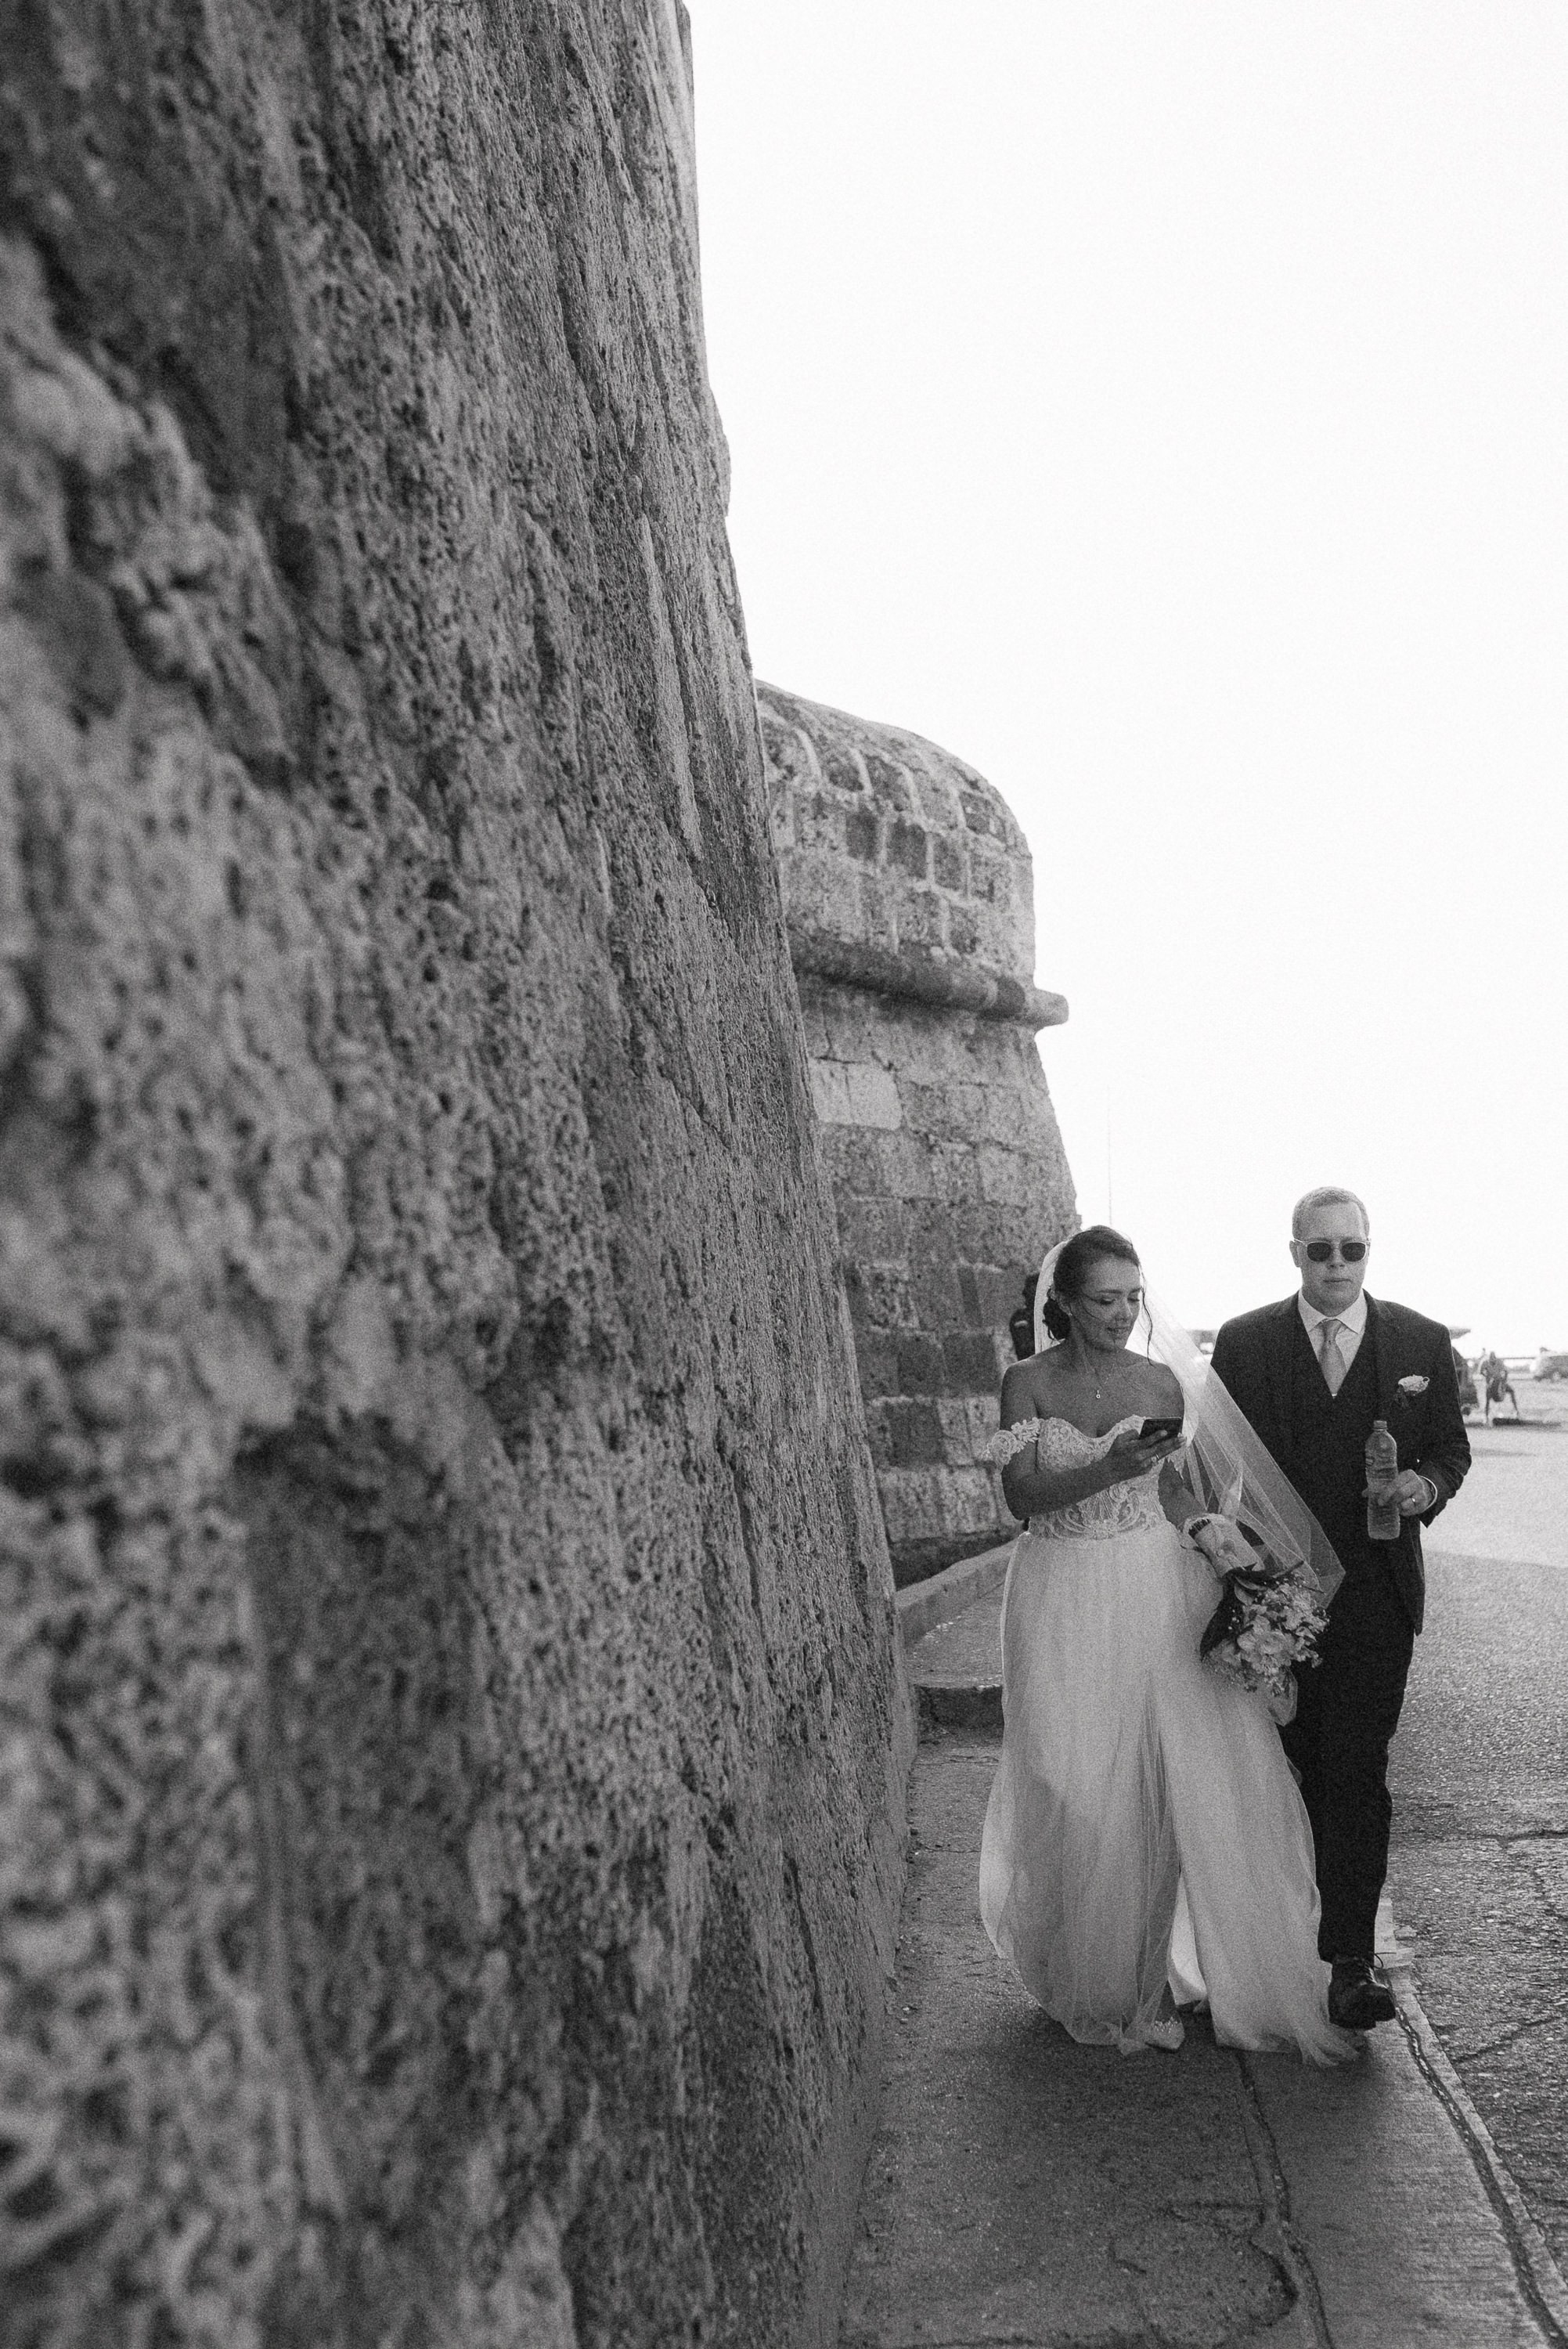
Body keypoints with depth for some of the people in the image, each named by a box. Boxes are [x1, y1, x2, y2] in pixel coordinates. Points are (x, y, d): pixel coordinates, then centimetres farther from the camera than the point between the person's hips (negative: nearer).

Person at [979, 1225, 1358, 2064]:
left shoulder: (1161, 1383, 3)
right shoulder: (1029, 1382, -5)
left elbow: (1167, 1484, 13)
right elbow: (1021, 1497, -10)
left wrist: (1205, 1526, -7)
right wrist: (1109, 1468, -23)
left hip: (1159, 1593, 3)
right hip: (1069, 1603, -2)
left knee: (1187, 1780, 1)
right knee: (1084, 1796, 4)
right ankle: (1100, 1984, 23)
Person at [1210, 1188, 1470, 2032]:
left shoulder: (1422, 1342, 3)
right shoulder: (1243, 1343, 0)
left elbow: (1452, 1444, 12)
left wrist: (1430, 1484, -10)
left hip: (1375, 1591, -1)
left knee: (1356, 1773, -4)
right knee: (1295, 1765, 14)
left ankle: (1351, 1961, 1)